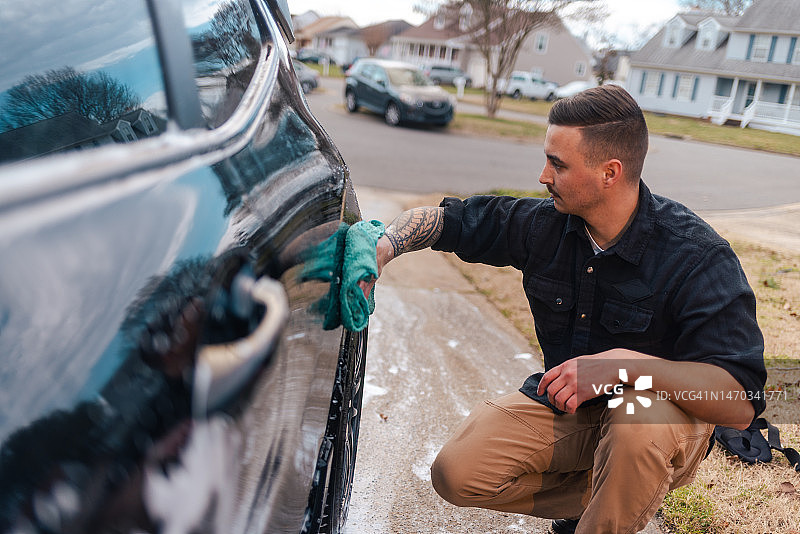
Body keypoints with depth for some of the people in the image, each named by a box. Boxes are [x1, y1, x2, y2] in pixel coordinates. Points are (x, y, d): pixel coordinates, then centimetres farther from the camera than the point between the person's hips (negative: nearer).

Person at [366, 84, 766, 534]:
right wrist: (384, 247, -18)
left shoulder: (699, 256, -24)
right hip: (563, 405, 4)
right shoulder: (544, 224, -10)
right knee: (456, 474, -11)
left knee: (643, 422, -39)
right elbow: (444, 219, 1)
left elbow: (741, 403, -31)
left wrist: (625, 364, -43)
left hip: (663, 414, -4)